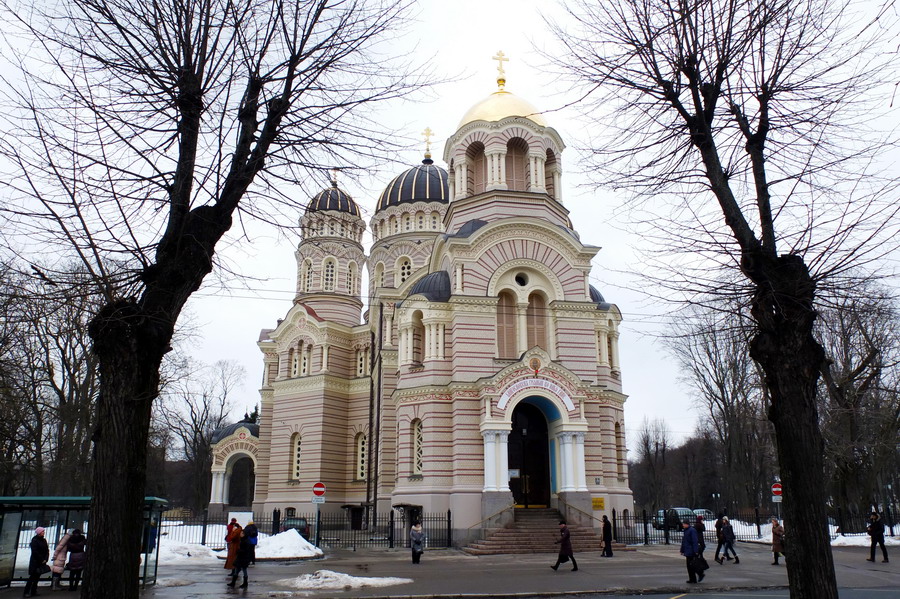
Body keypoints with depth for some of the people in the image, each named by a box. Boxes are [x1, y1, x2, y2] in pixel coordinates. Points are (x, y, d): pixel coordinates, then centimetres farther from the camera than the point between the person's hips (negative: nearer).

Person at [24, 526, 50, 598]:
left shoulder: (44, 540, 12)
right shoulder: (34, 540, -9)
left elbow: (47, 550, 11)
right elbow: (35, 552, -15)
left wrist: (45, 559, -3)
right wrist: (42, 560, -14)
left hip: (42, 562, 7)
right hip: (35, 562, -7)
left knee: (37, 577, 8)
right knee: (32, 577, -7)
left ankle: (33, 591, 12)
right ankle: (26, 592, -3)